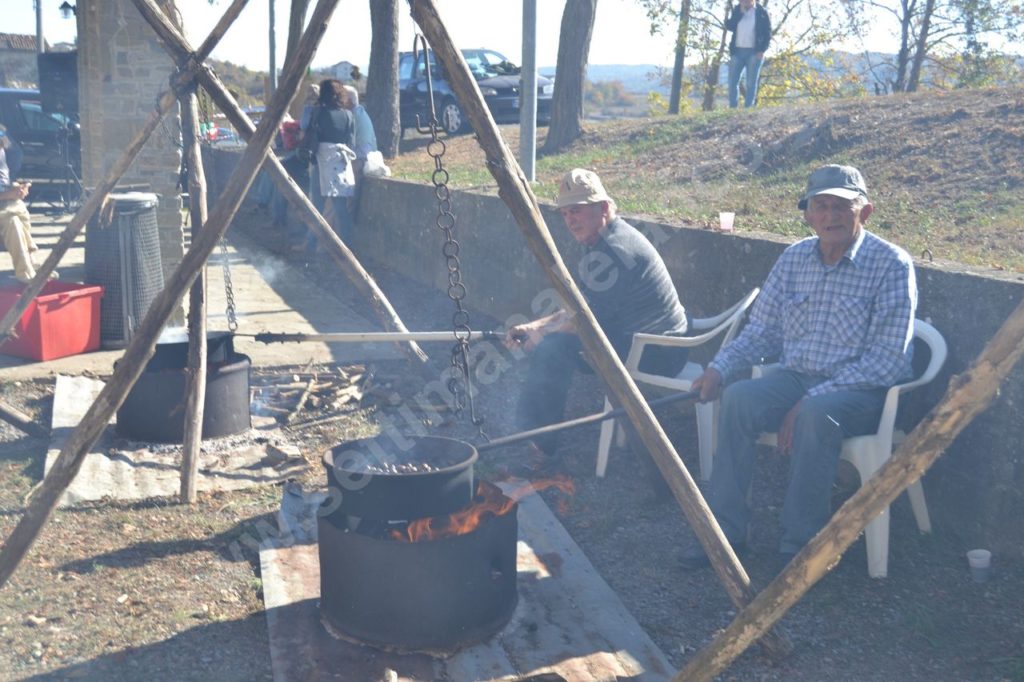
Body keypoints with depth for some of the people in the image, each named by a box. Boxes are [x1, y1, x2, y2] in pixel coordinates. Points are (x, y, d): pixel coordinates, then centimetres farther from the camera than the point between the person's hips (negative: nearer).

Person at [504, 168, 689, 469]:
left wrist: (540, 333, -4)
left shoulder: (613, 250, -22)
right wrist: (532, 328, 7)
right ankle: (529, 430, 17)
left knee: (552, 347, -18)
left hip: (657, 352, -11)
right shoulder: (608, 240, 11)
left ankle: (540, 445, -4)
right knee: (548, 338, 13)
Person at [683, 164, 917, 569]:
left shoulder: (892, 266, -10)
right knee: (739, 398, -23)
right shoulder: (794, 259, 7)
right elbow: (761, 331, 12)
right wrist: (719, 369, -7)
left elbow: (887, 360, -16)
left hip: (863, 390, -5)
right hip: (797, 377, 5)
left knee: (818, 413, -36)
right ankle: (725, 529, -16)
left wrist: (811, 399, -23)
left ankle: (800, 543, -22)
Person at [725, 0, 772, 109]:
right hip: (737, 51, 3)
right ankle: (732, 108, 4)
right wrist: (740, 12, -10)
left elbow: (767, 33, 0)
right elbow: (728, 26, -4)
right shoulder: (736, 10, 8)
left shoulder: (761, 12, 1)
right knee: (732, 82, -1)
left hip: (754, 52, -3)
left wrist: (762, 50, -11)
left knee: (751, 83, -3)